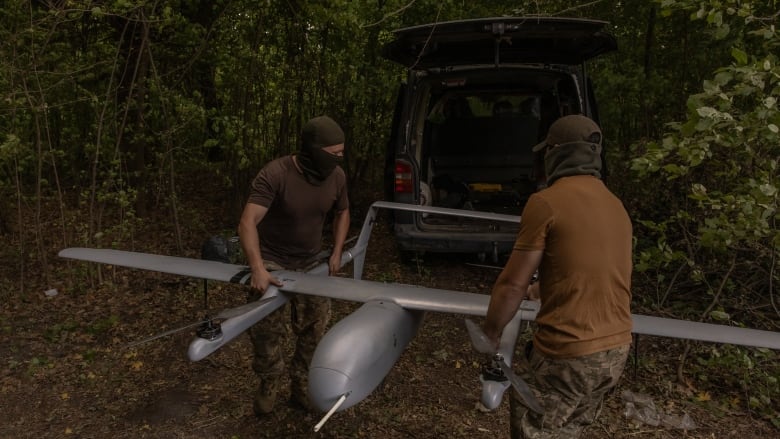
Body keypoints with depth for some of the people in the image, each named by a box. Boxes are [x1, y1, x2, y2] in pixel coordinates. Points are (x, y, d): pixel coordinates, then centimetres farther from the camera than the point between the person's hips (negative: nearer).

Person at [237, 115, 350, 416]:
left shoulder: (336, 176, -8)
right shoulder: (274, 175, -25)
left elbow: (342, 212, 12)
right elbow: (247, 223, -31)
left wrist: (336, 253, 5)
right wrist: (258, 269, -42)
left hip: (310, 264, 5)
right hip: (272, 262, -4)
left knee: (315, 329, 4)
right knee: (269, 329, -13)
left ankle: (301, 389, 25)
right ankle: (269, 385, 15)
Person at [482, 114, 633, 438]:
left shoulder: (547, 202, -14)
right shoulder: (616, 206, 10)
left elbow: (513, 284, -12)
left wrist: (489, 335, 3)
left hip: (568, 353, -8)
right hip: (616, 349, 8)